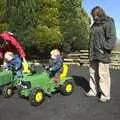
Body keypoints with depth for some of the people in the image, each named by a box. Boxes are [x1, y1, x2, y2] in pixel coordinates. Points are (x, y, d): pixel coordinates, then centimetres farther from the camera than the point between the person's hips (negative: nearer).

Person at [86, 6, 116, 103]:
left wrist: (105, 48, -19)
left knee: (103, 74, -8)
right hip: (94, 54, 8)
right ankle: (93, 91, 21)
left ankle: (105, 95, 1)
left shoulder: (108, 22, -1)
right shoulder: (94, 25, 21)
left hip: (103, 54, -7)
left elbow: (112, 38, -9)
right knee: (93, 73, 10)